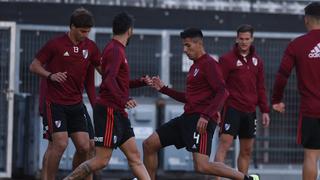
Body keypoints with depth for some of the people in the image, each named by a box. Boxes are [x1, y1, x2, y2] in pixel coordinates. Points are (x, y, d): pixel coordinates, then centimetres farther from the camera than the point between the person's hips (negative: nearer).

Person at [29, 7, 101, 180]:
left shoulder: (90, 46, 5)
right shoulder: (55, 44, -9)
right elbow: (34, 66, -3)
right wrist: (50, 75, -21)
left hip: (76, 104, 5)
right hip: (55, 103, -5)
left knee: (84, 146, -1)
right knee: (60, 143, -15)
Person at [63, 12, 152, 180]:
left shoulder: (117, 49, 18)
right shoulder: (115, 50, -13)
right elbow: (109, 81, -28)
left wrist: (141, 82, 30)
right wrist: (123, 100, -40)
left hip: (118, 113, 10)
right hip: (108, 111, -10)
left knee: (134, 156, 5)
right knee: (101, 160, -10)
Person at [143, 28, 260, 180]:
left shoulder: (209, 64, -8)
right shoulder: (195, 66, 21)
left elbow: (222, 92, -18)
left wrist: (206, 116, -27)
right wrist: (163, 89, 27)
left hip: (201, 121, -10)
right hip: (188, 117, 10)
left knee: (202, 166, -21)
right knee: (149, 144, 6)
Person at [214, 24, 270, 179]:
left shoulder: (257, 61, 12)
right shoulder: (227, 59, -4)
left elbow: (260, 88, 17)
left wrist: (264, 110, 12)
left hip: (250, 111, 6)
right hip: (231, 108, -6)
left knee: (247, 150, 10)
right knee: (224, 144, -15)